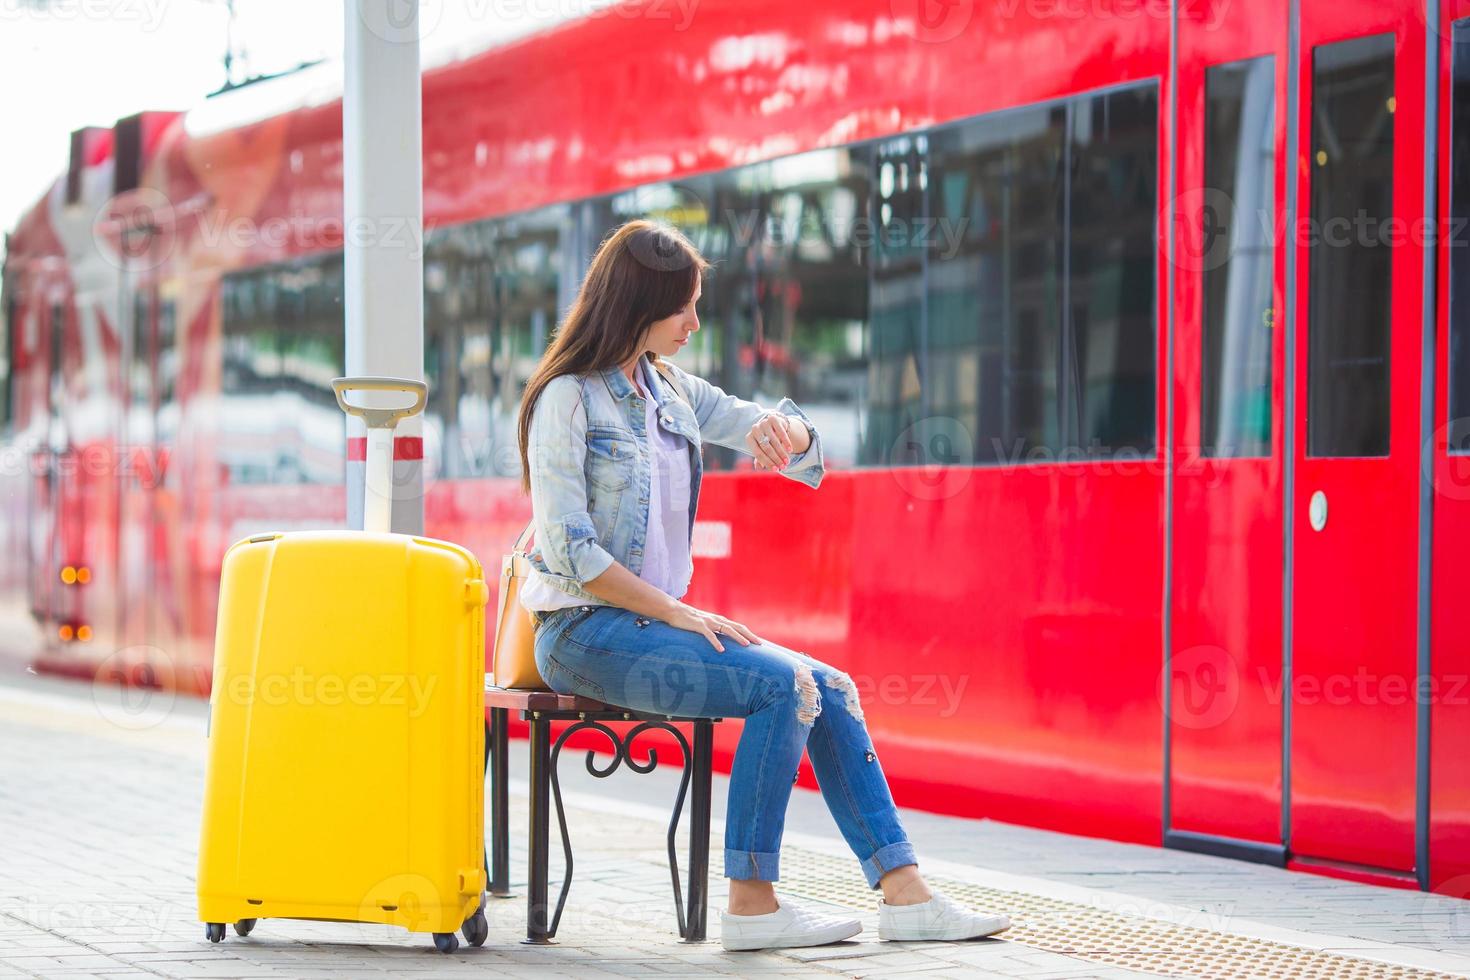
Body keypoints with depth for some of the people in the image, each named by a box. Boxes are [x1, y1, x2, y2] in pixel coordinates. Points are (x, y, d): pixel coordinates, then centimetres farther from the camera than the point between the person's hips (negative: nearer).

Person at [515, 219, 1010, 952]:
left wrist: (777, 427, -7)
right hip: (585, 630, -8)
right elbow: (569, 550, -17)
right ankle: (751, 904, -22)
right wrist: (679, 613, -18)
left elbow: (800, 444, 18)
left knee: (832, 689, -8)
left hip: (653, 619, 8)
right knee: (784, 686, -24)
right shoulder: (569, 398, -9)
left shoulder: (669, 390, 14)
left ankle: (904, 893, -12)